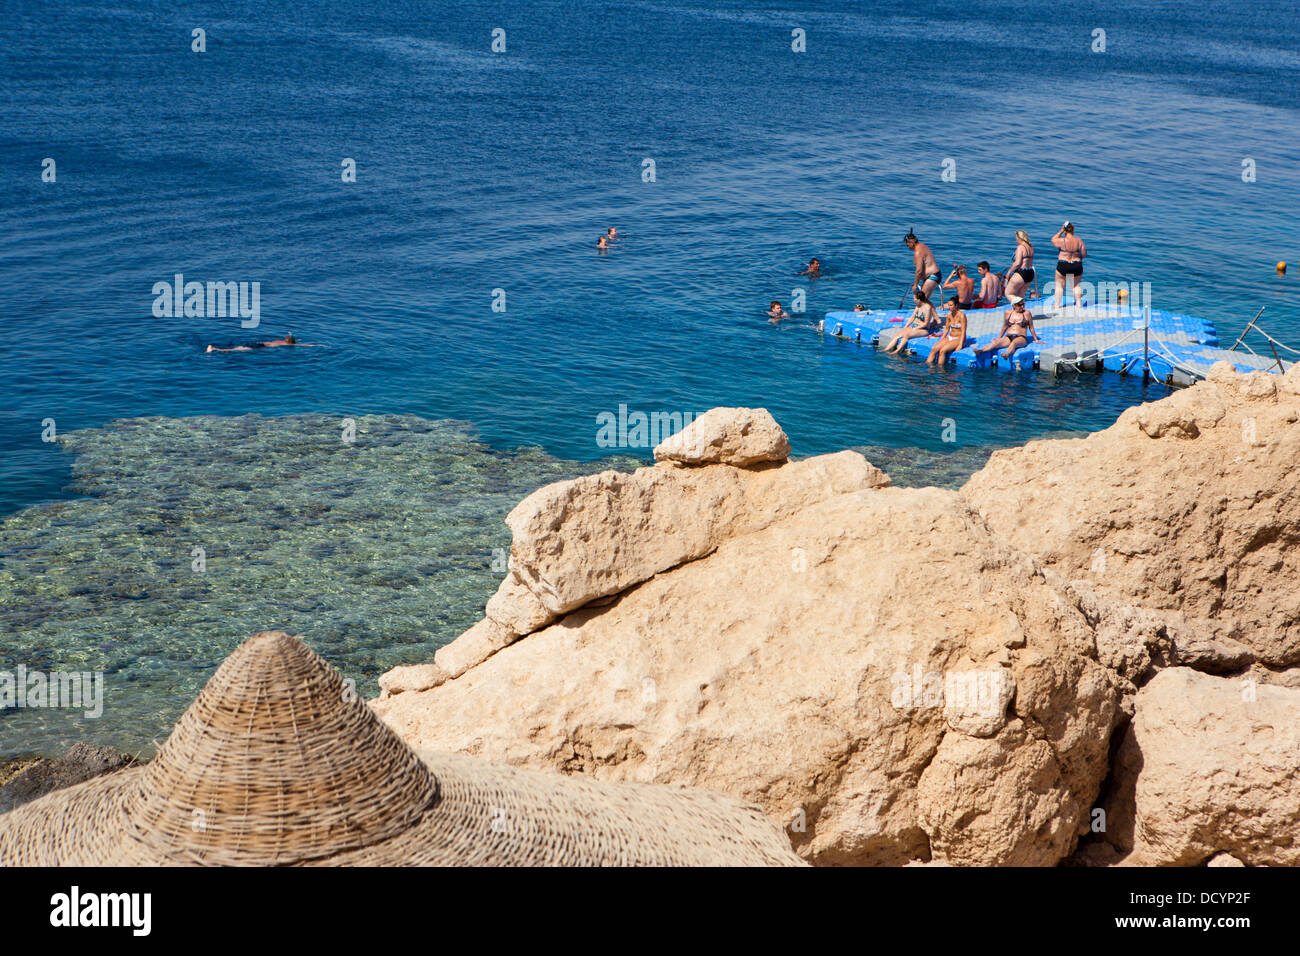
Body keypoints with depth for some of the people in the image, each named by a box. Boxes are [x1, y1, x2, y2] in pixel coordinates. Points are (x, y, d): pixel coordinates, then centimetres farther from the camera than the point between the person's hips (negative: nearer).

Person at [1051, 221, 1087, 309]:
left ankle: (1057, 304, 12)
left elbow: (1053, 240, 7)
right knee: (1076, 285, 19)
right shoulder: (1079, 241, -6)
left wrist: (1061, 231, 4)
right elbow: (1084, 254, 0)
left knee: (1059, 285, 11)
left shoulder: (1062, 241, -14)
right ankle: (1078, 303, 16)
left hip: (1063, 266, -3)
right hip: (1077, 266, 3)